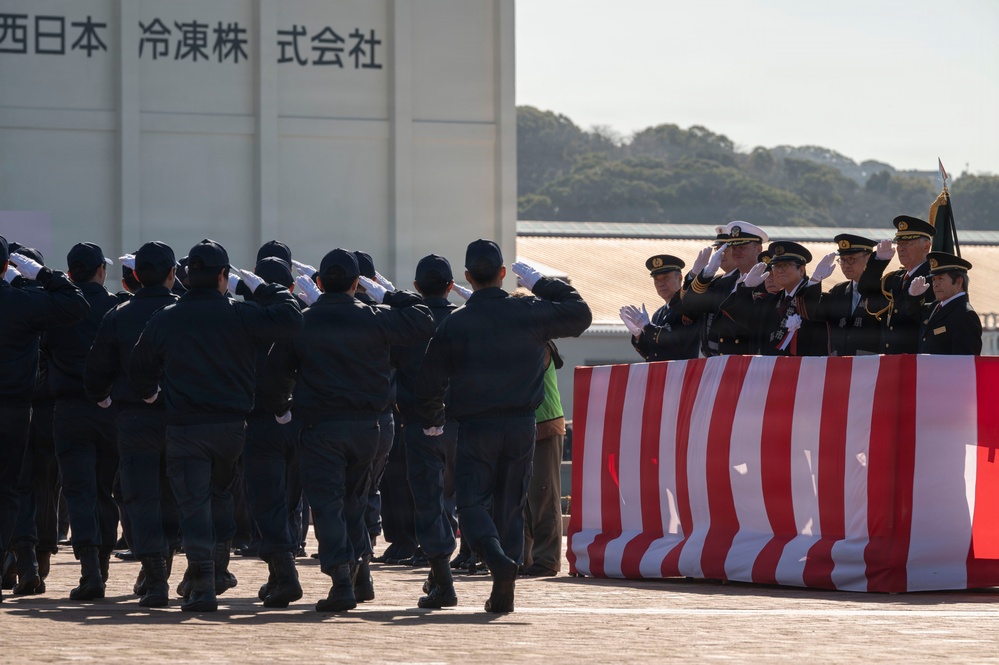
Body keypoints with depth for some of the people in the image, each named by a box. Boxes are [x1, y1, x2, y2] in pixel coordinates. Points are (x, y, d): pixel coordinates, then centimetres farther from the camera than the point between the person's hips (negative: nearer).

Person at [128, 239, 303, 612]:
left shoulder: (163, 321, 0)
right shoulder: (241, 315, -6)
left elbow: (139, 370, 9)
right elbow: (291, 321, -8)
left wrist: (151, 397, 30)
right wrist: (262, 288, 5)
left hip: (184, 427, -1)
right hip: (231, 424, 1)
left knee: (194, 502, -2)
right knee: (219, 491, 23)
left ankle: (202, 584, -13)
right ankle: (217, 569, 28)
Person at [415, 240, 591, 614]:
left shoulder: (454, 324, -5)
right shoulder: (529, 314, -3)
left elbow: (430, 383, 0)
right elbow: (580, 315, 13)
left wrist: (432, 421, 18)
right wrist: (542, 285, 20)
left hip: (475, 428, -2)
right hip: (522, 427, 2)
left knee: (473, 502, 2)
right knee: (510, 506, 11)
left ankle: (498, 560, -28)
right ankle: (503, 593, 9)